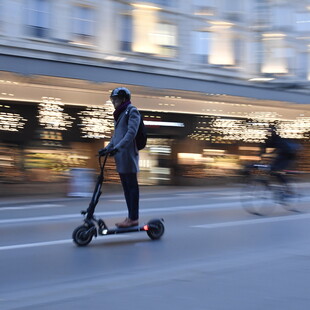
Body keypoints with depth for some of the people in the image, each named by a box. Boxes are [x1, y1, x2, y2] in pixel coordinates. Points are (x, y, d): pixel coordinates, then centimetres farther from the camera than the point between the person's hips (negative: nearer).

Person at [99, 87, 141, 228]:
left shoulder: (132, 111, -6)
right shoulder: (120, 114, 20)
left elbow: (131, 133, -18)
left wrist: (117, 147, -25)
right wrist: (107, 148, 13)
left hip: (128, 154, -9)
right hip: (120, 156, 9)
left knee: (131, 186, -6)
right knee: (126, 186, 9)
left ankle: (133, 218, -3)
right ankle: (131, 217, 13)